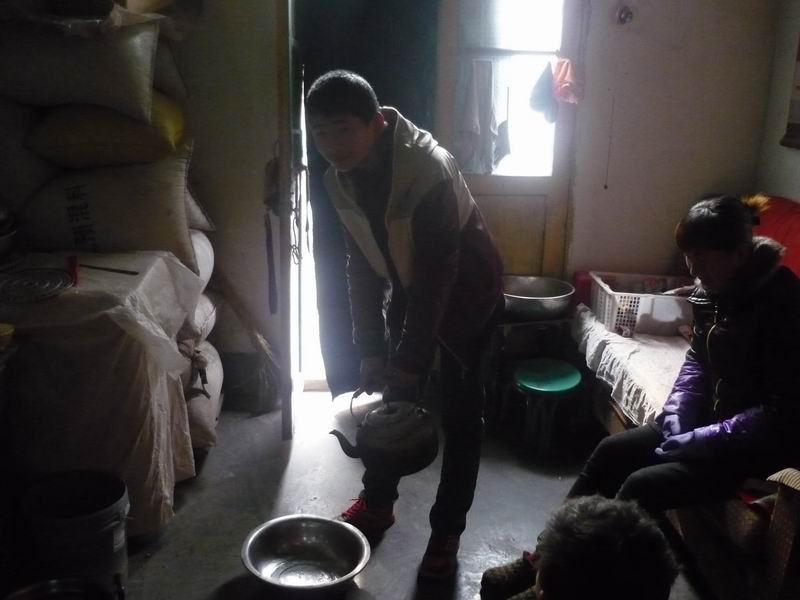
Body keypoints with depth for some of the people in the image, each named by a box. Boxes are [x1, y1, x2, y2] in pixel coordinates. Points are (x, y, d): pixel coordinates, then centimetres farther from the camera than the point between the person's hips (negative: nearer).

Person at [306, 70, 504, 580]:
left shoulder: (430, 170, -34)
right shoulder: (340, 178, -12)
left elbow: (438, 272, -31)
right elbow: (362, 264, -6)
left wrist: (412, 359, -26)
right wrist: (371, 348, -9)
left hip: (466, 294, -6)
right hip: (409, 291, 6)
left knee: (460, 414, 1)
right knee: (387, 395, 13)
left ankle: (447, 530, 16)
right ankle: (377, 502, 32)